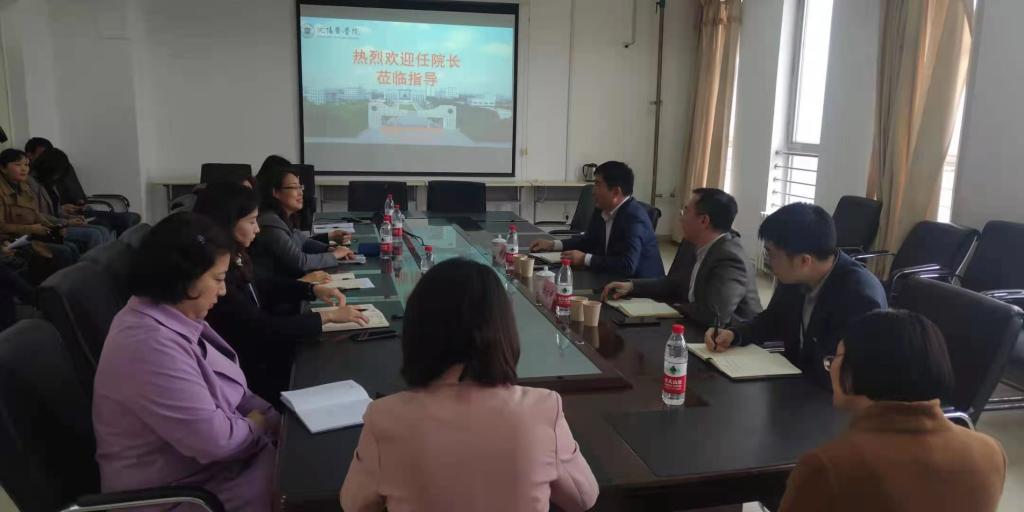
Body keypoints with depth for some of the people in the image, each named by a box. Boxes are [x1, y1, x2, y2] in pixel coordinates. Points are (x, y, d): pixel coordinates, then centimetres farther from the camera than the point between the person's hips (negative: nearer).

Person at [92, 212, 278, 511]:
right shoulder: (150, 345, -29)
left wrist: (277, 421, -3)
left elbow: (228, 391, 9)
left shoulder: (175, 318, 1)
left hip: (205, 459, 9)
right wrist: (259, 424, -10)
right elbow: (215, 439, -29)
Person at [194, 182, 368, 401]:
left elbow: (260, 285, 17)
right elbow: (262, 328, -26)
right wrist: (327, 316, -19)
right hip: (244, 375, -8)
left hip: (255, 354, 8)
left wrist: (312, 289, 4)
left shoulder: (234, 258, -2)